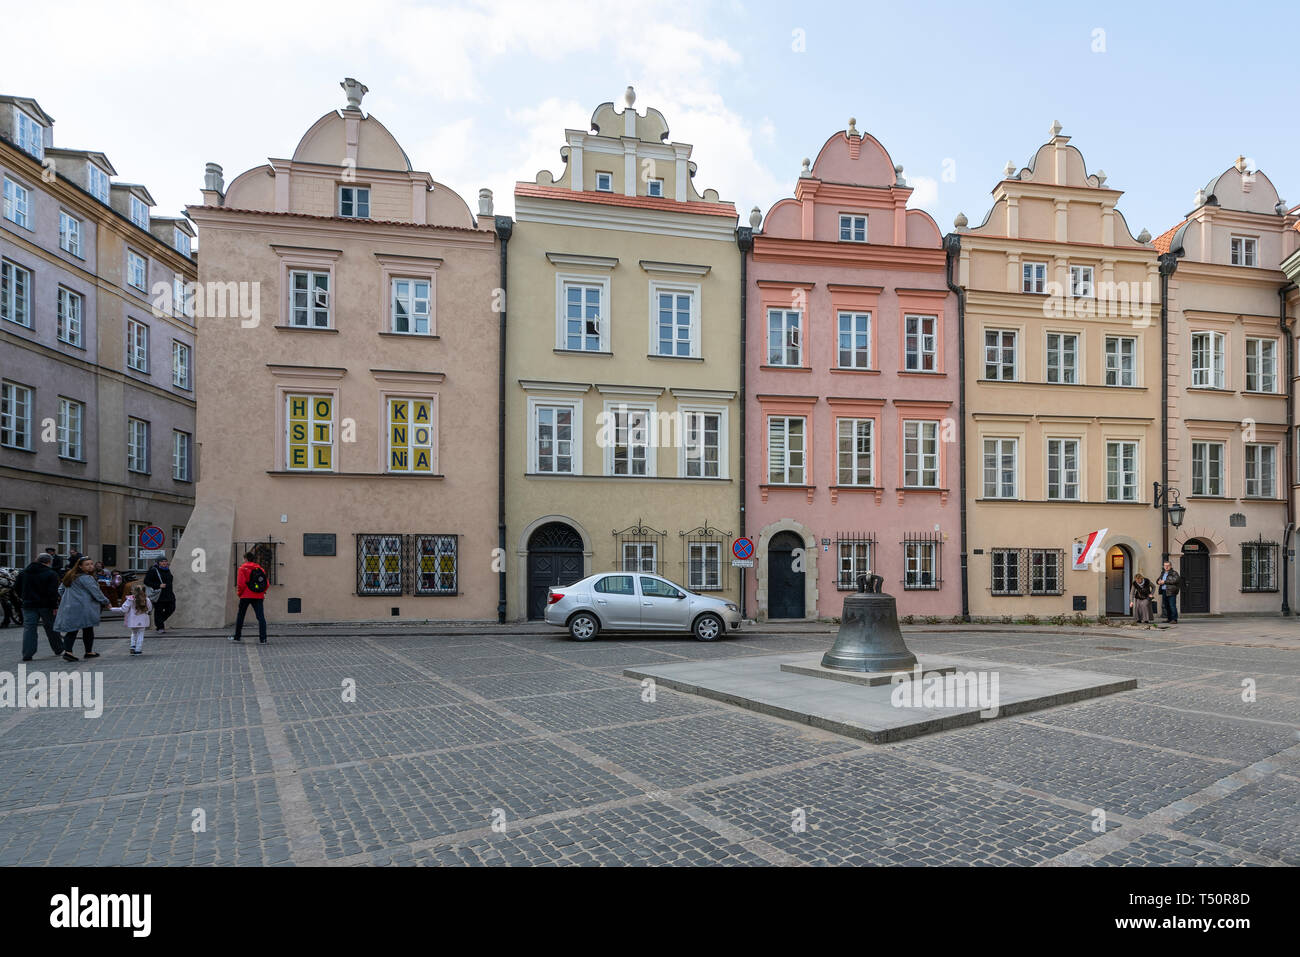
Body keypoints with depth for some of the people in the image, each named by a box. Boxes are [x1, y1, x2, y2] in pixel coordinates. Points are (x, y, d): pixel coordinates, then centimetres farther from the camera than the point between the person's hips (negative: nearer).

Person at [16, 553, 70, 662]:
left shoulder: (23, 572, 6)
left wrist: (22, 598, 28)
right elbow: (53, 592, -16)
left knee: (29, 628, 5)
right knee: (51, 628, 9)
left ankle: (27, 655, 0)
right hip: (45, 605, -3)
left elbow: (16, 588, 13)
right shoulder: (51, 574, -10)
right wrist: (55, 606, -11)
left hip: (28, 605, 3)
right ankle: (58, 650, 20)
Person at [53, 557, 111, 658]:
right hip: (82, 608, -8)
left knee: (72, 630, 7)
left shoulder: (70, 576, 14)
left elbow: (61, 589, 22)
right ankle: (88, 652, 11)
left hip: (68, 608, 8)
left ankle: (67, 651, -8)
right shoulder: (86, 578, -13)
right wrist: (106, 602, 0)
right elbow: (96, 592, -12)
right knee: (88, 630, 4)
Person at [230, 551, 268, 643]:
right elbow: (266, 584, 5)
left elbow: (241, 583, -10)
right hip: (258, 596, 2)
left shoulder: (243, 568, -3)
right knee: (261, 617, -2)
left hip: (246, 596, -2)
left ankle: (237, 637, 25)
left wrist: (239, 593, 5)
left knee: (240, 616, 15)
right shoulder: (260, 568, 8)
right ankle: (263, 639, -11)